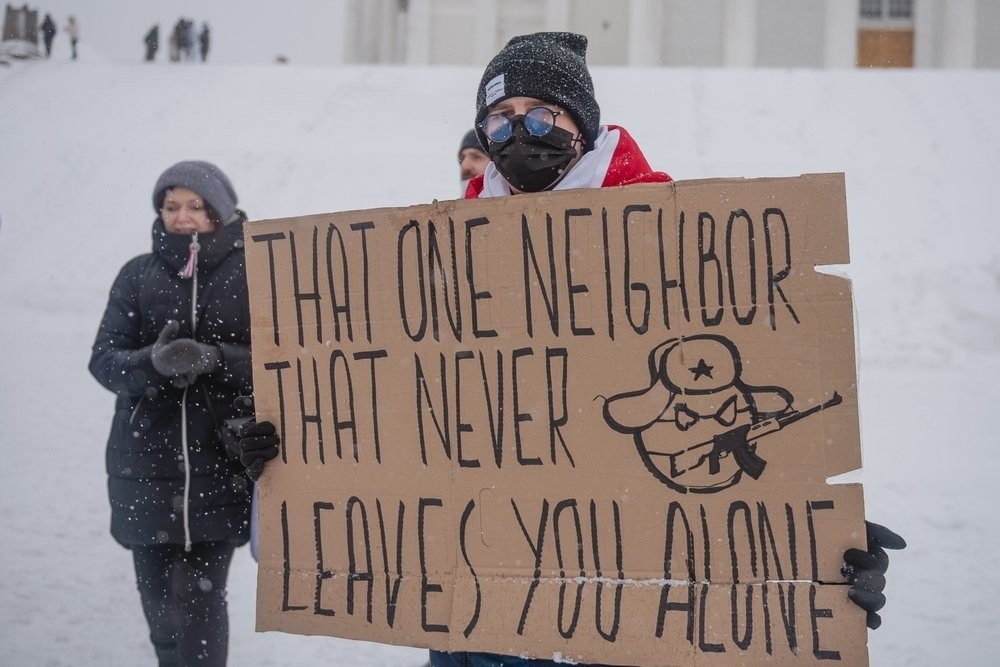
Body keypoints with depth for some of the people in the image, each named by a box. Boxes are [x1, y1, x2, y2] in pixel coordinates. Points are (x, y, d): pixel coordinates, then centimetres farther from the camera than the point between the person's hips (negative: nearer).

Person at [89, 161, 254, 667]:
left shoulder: (252, 275, -2)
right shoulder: (137, 276, 5)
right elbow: (104, 360, -1)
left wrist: (214, 359, -23)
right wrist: (153, 362, -22)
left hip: (220, 463, -2)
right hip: (145, 462, 2)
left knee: (199, 597, -8)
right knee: (158, 598, 6)